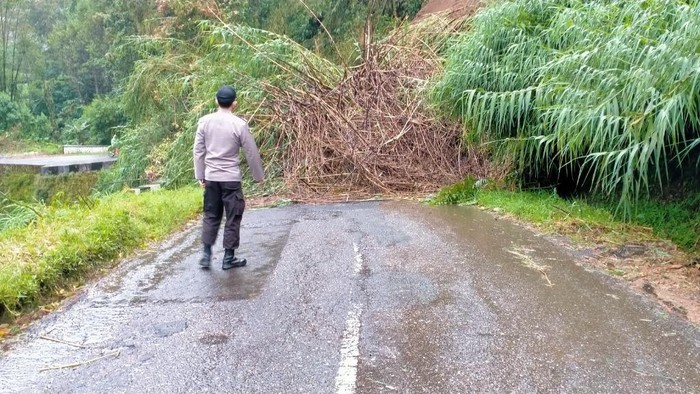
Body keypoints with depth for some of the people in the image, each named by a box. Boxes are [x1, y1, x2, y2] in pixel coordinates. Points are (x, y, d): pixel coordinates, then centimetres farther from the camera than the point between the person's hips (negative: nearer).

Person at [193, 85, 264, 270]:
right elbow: (251, 153, -4)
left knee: (211, 216, 16)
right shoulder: (239, 124, -11)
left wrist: (200, 175, 12)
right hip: (231, 178, -4)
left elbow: (198, 151, 3)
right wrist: (259, 176, 7)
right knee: (233, 218, 6)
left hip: (211, 177, 4)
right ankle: (228, 258, 12)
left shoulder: (204, 121, -1)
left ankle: (206, 254, 14)